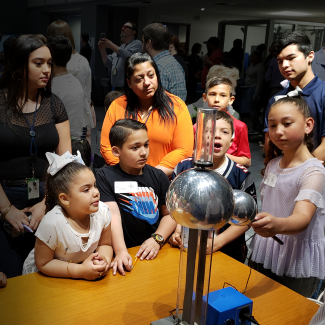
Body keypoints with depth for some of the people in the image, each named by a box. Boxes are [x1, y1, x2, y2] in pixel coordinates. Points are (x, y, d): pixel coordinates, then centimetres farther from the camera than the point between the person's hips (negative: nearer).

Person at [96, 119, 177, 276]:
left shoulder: (158, 176, 9)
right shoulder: (105, 176, -1)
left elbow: (170, 214, 10)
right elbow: (113, 214, -12)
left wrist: (157, 239, -7)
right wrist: (120, 251, -23)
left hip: (155, 252, 2)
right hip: (126, 253, -2)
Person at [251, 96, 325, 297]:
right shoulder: (272, 164, 4)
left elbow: (303, 218, -33)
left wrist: (277, 225, -52)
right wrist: (262, 223, -1)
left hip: (297, 265, -6)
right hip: (265, 257, 6)